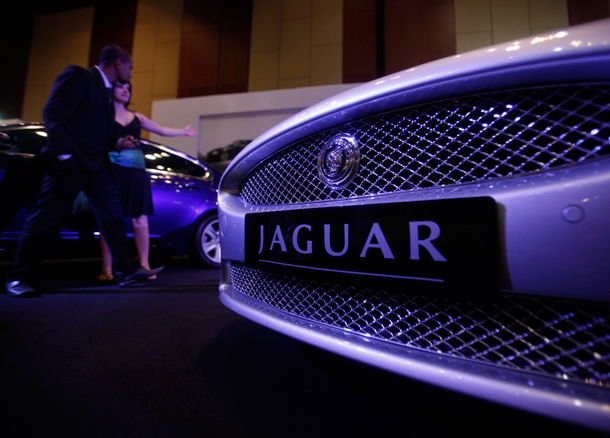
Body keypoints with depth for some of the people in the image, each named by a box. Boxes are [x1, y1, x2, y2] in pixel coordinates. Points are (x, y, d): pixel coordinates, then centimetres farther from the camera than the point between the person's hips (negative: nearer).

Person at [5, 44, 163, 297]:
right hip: (71, 161, -8)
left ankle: (128, 270, 8)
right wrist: (63, 152, -18)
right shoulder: (78, 75, -3)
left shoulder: (106, 90, 21)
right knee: (46, 218, -3)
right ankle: (18, 278, 10)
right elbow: (53, 113, -12)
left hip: (97, 164, 8)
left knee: (112, 216, 4)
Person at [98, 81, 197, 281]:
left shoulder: (136, 117, 20)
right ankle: (107, 269, 0)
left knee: (140, 219, -1)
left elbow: (162, 130, 26)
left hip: (136, 172, 4)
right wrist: (116, 144, -16)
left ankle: (144, 265, 2)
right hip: (112, 171, -3)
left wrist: (184, 132, 33)